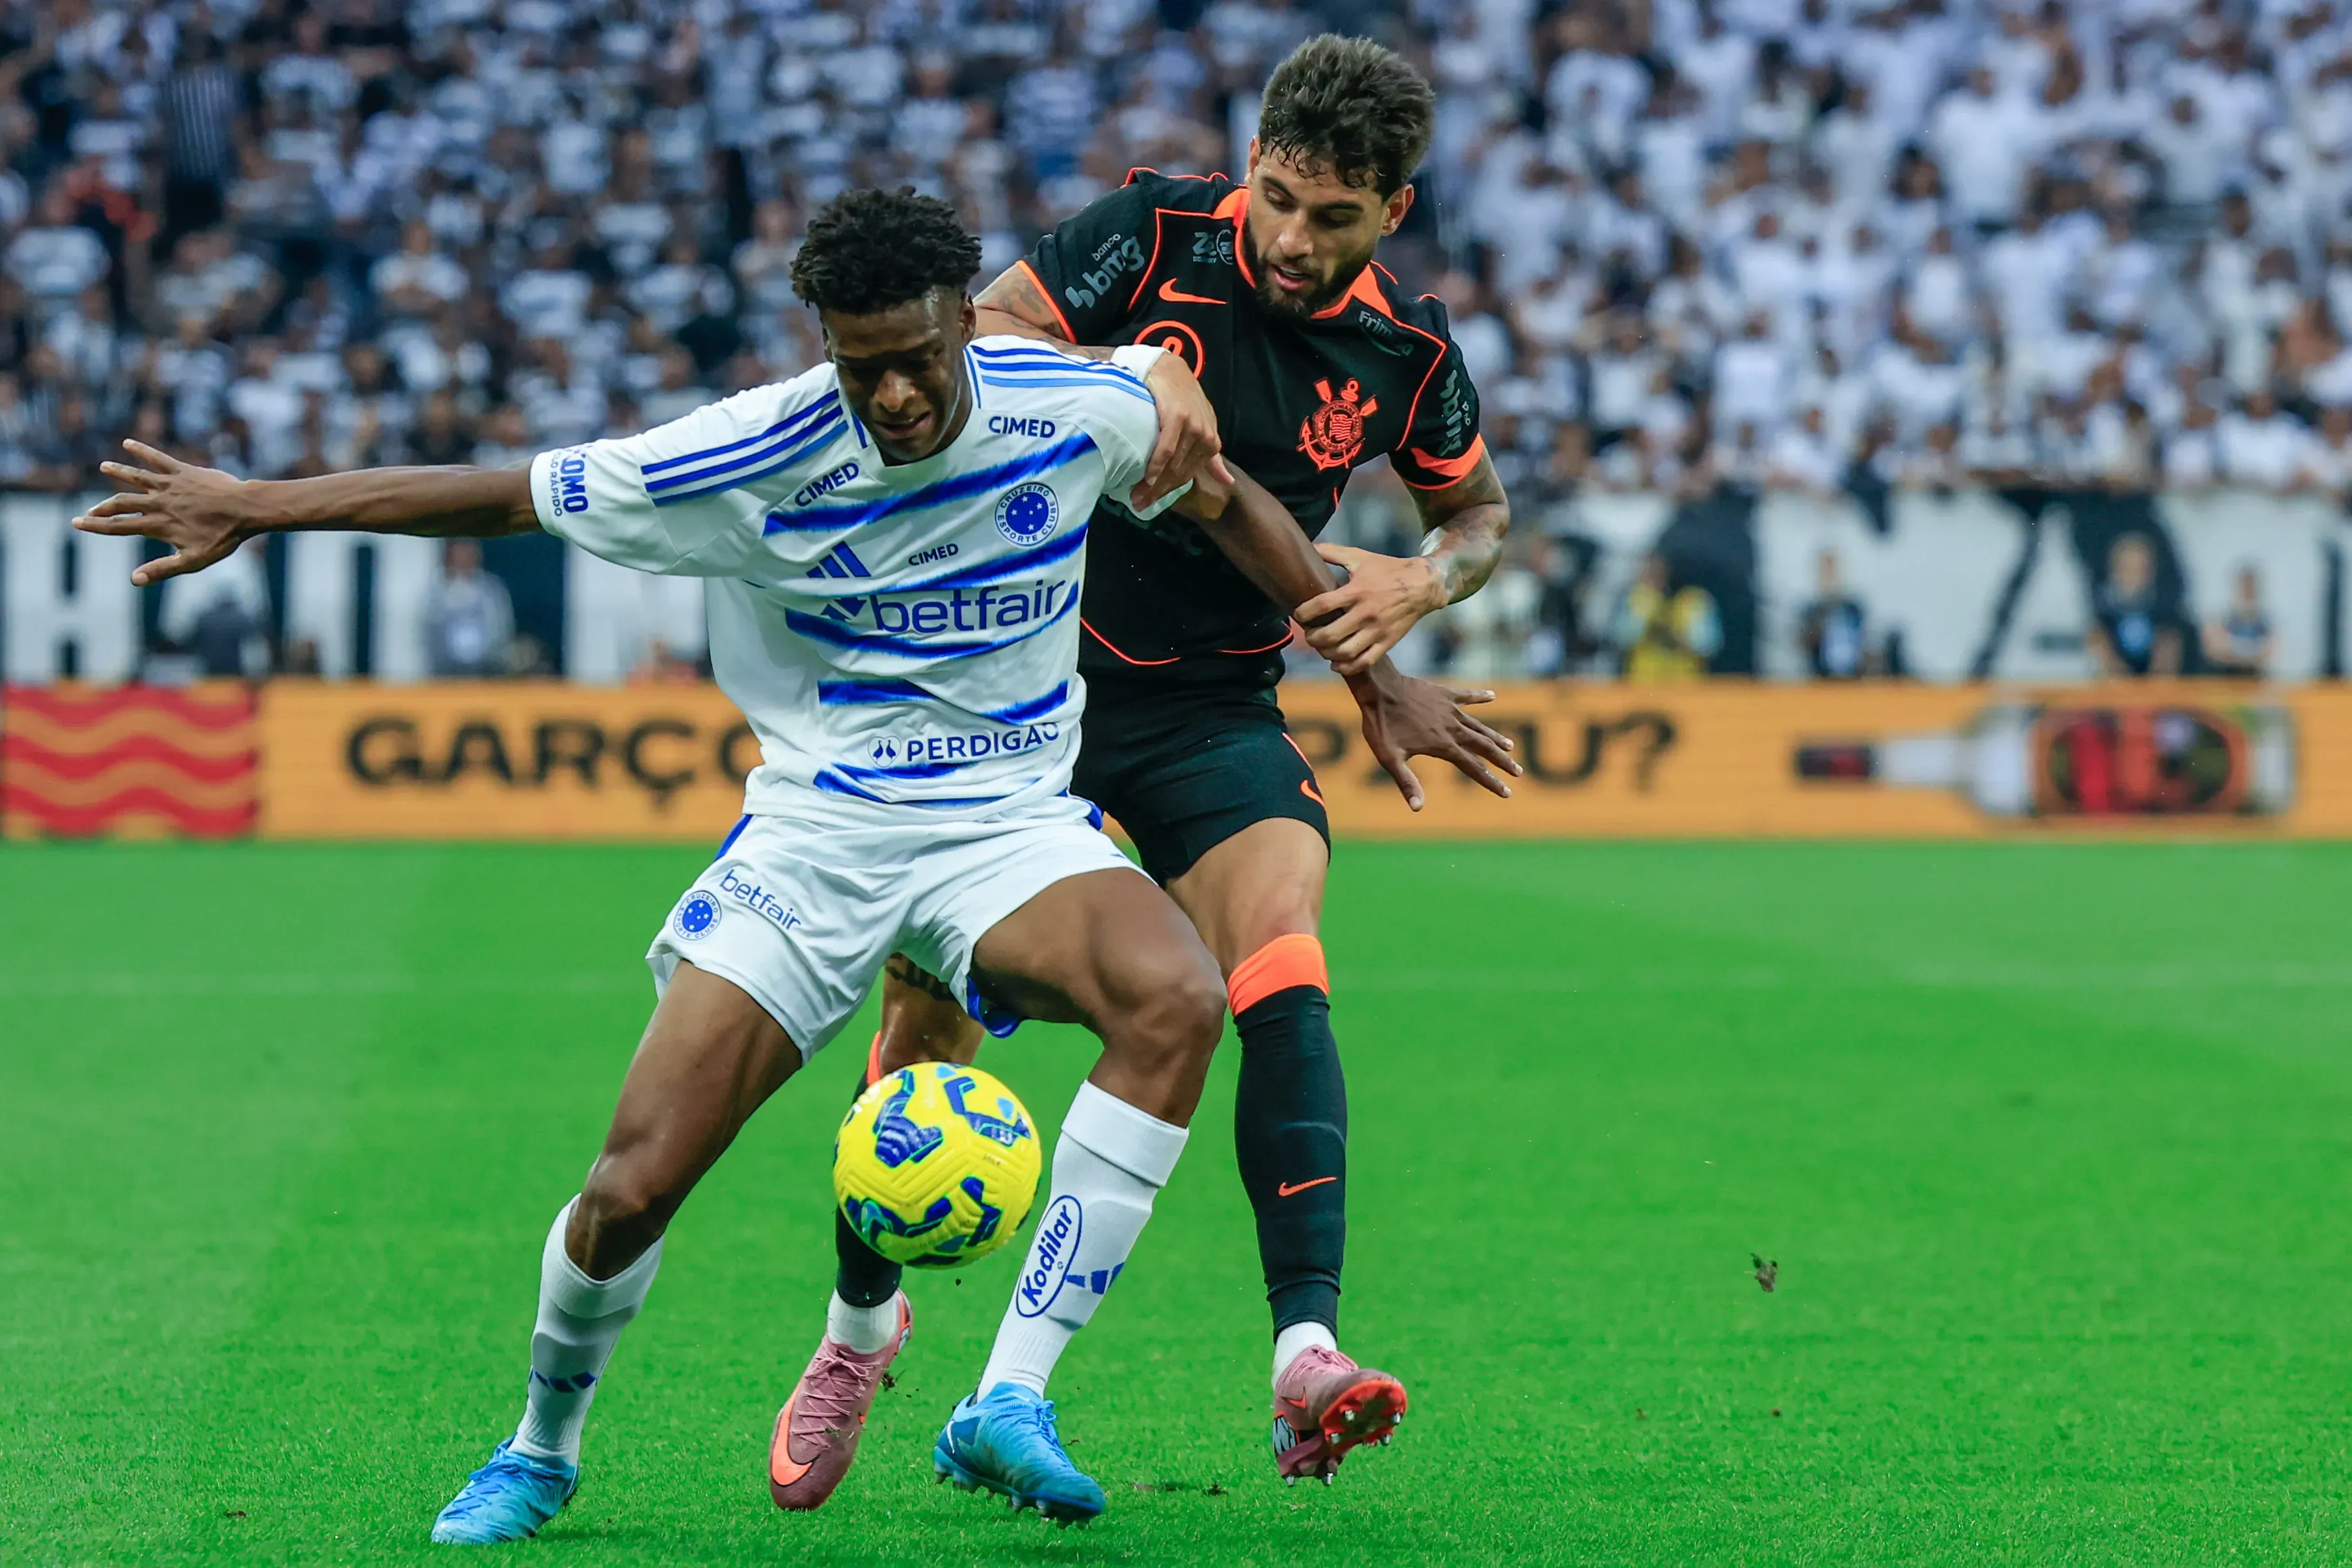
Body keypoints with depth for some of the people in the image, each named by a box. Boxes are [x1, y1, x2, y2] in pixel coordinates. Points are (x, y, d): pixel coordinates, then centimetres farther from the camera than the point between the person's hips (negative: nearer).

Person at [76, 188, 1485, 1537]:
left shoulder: (1081, 409, -10)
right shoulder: (754, 459, -15)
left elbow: (1224, 496, 11)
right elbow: (508, 495, -5)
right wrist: (257, 508, -5)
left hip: (1009, 820, 1)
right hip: (813, 829, -1)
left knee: (1179, 999, -33)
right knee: (632, 1188, -12)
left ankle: (1010, 1403, -27)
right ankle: (542, 1449, 21)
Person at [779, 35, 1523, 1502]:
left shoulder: (1408, 350, -4)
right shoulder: (1160, 232, -11)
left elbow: (1480, 511, 13)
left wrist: (1418, 581, -8)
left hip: (1216, 715, 1)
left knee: (1281, 972, -24)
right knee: (931, 1017, 1)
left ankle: (1307, 1355, -33)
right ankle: (858, 1323, 26)